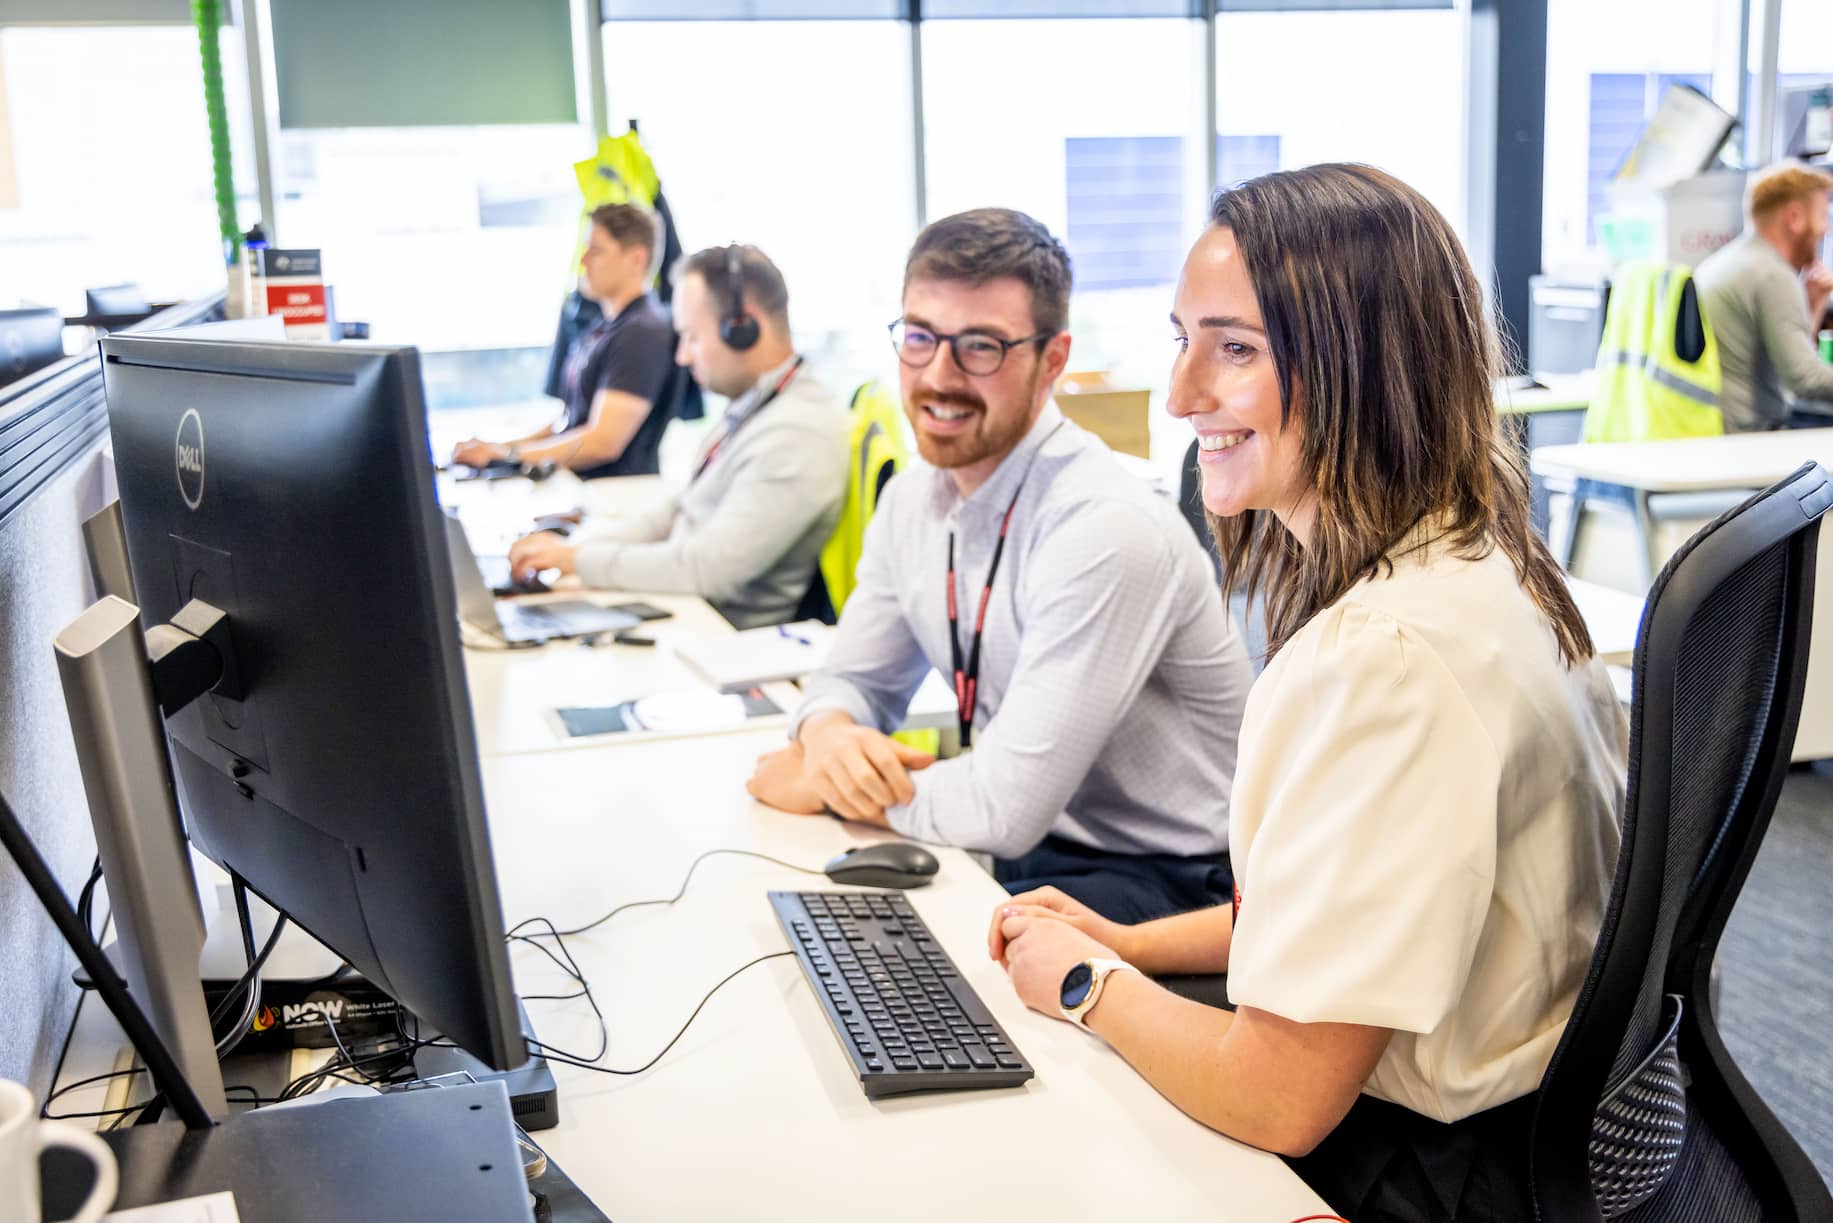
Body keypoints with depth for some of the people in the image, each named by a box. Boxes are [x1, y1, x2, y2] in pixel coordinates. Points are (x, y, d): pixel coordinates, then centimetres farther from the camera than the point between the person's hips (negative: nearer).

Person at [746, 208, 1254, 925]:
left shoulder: (1106, 530, -26)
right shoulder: (913, 500, 1)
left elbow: (1005, 807, -27)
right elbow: (854, 677, 12)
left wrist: (818, 785, -12)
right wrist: (829, 736, -13)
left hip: (1165, 885, -7)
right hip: (1022, 842, 7)